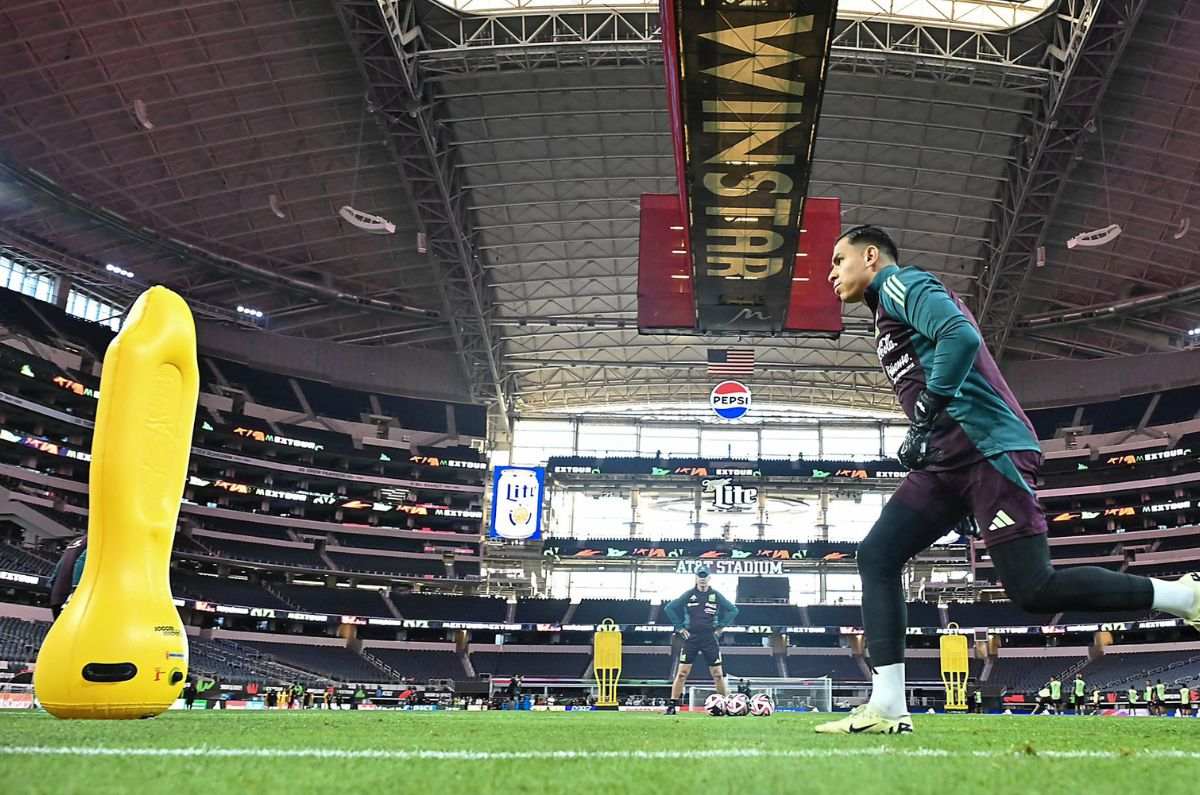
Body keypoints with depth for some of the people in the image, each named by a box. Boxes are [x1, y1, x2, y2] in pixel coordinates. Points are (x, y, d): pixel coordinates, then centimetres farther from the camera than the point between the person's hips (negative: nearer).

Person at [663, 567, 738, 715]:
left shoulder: (715, 595, 2)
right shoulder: (689, 594, 1)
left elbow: (733, 610, 9)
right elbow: (670, 608, 3)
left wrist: (721, 626, 3)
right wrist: (679, 627, -1)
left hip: (710, 639, 0)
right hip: (691, 638, 0)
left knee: (718, 674, 3)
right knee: (682, 673, -2)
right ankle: (672, 705, 3)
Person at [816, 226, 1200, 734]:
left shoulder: (900, 283, 0)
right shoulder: (888, 312, 28)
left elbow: (961, 335, -20)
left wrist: (927, 412, -19)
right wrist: (918, 442, 15)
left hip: (989, 449, -10)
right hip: (947, 462, 10)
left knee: (1034, 590, -12)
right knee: (876, 556, -1)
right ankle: (886, 708, -4)